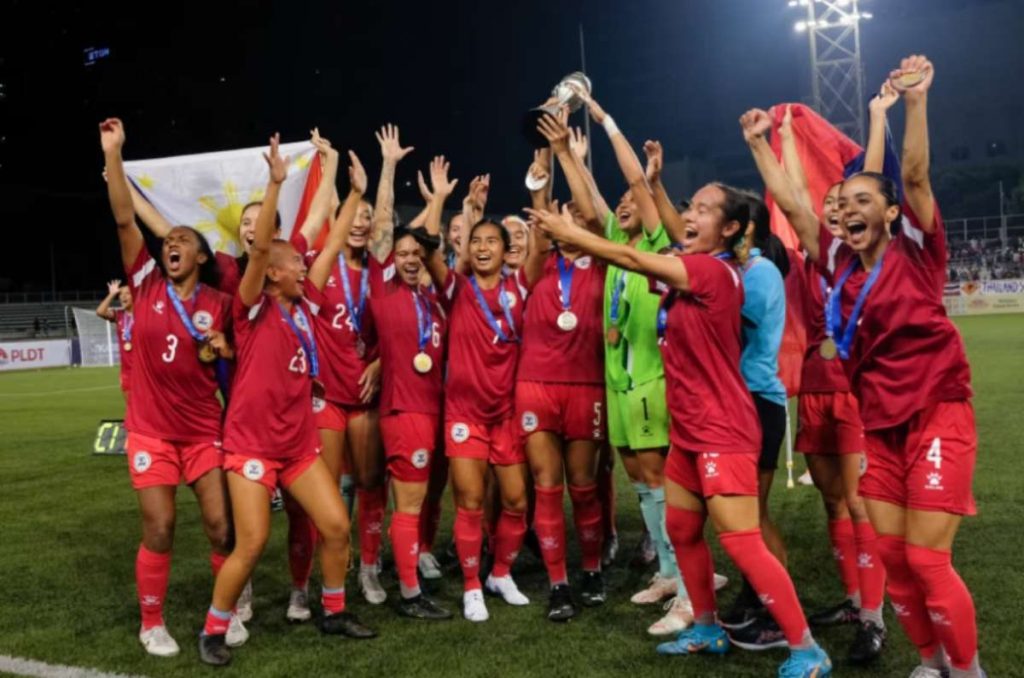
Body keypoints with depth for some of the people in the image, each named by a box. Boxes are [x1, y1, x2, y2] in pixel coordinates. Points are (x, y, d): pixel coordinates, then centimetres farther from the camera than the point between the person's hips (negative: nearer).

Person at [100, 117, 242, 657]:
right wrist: (113, 154, -17)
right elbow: (124, 220, -11)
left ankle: (228, 611, 24)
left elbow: (235, 355, 13)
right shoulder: (147, 285, -2)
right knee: (159, 530, 1)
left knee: (220, 524, 2)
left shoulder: (219, 303, -1)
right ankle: (151, 624, 21)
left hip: (204, 430, 1)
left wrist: (224, 350, -11)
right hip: (151, 430, -1)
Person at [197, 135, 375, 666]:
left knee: (337, 525, 5)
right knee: (251, 543, -6)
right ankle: (212, 630, 15)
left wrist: (356, 192, 13)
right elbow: (259, 246, -22)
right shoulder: (255, 309, -9)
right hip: (252, 443, -6)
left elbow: (333, 245, 11)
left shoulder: (304, 305, 7)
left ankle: (334, 612, 25)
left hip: (300, 443, 6)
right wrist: (276, 182, -29)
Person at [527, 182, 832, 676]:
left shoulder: (715, 271, -17)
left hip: (722, 430, -10)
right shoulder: (687, 270, 10)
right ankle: (707, 629, 33)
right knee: (681, 531, 17)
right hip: (689, 428, 10)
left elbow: (631, 259, -16)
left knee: (741, 543, -9)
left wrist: (568, 233, -8)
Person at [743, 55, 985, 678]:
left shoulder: (916, 251, -6)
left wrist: (916, 100, -26)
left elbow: (916, 176, -18)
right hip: (880, 426, 5)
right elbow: (790, 205, 6)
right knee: (890, 556, 7)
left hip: (937, 417, -5)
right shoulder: (840, 265, 5)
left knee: (927, 559, -7)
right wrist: (759, 143, 8)